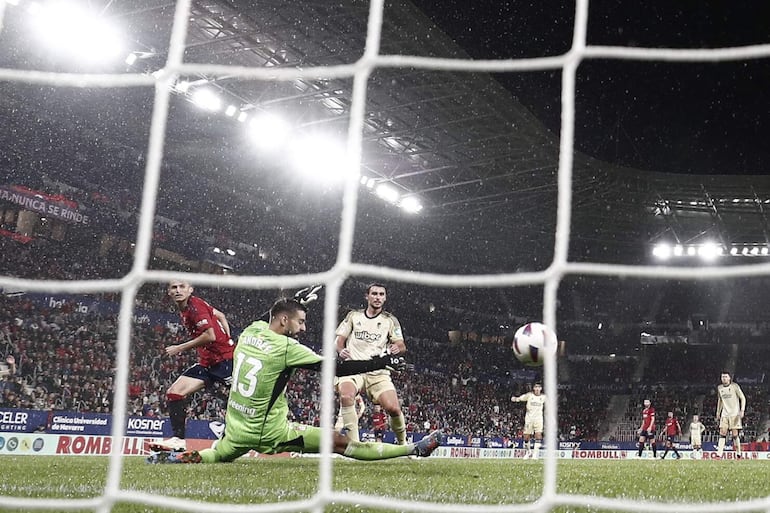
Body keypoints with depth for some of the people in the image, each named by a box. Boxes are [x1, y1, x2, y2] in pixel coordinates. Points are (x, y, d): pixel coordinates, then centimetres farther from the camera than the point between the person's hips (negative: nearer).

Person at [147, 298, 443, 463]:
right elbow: (339, 368, -17)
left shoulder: (249, 331, 0)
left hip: (237, 427, 7)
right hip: (268, 431, -7)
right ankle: (414, 449, -7)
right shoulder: (286, 347, -18)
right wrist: (384, 362, -12)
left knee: (216, 457, 38)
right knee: (341, 443, -9)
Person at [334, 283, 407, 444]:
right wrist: (341, 350, -10)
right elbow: (339, 340, 14)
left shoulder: (390, 320, 14)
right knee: (346, 396, -32)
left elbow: (401, 346, 6)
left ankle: (403, 443, 11)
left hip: (378, 372, 0)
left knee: (393, 408, -17)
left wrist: (397, 348, -19)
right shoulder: (353, 316, 15)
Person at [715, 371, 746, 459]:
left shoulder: (735, 386, -4)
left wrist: (742, 410, -14)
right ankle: (719, 454, -9)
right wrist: (718, 413, 22)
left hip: (735, 414, -4)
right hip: (724, 414, 4)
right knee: (722, 434, -4)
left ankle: (738, 454, 8)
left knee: (735, 435, -5)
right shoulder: (719, 388, 10)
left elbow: (743, 398, -3)